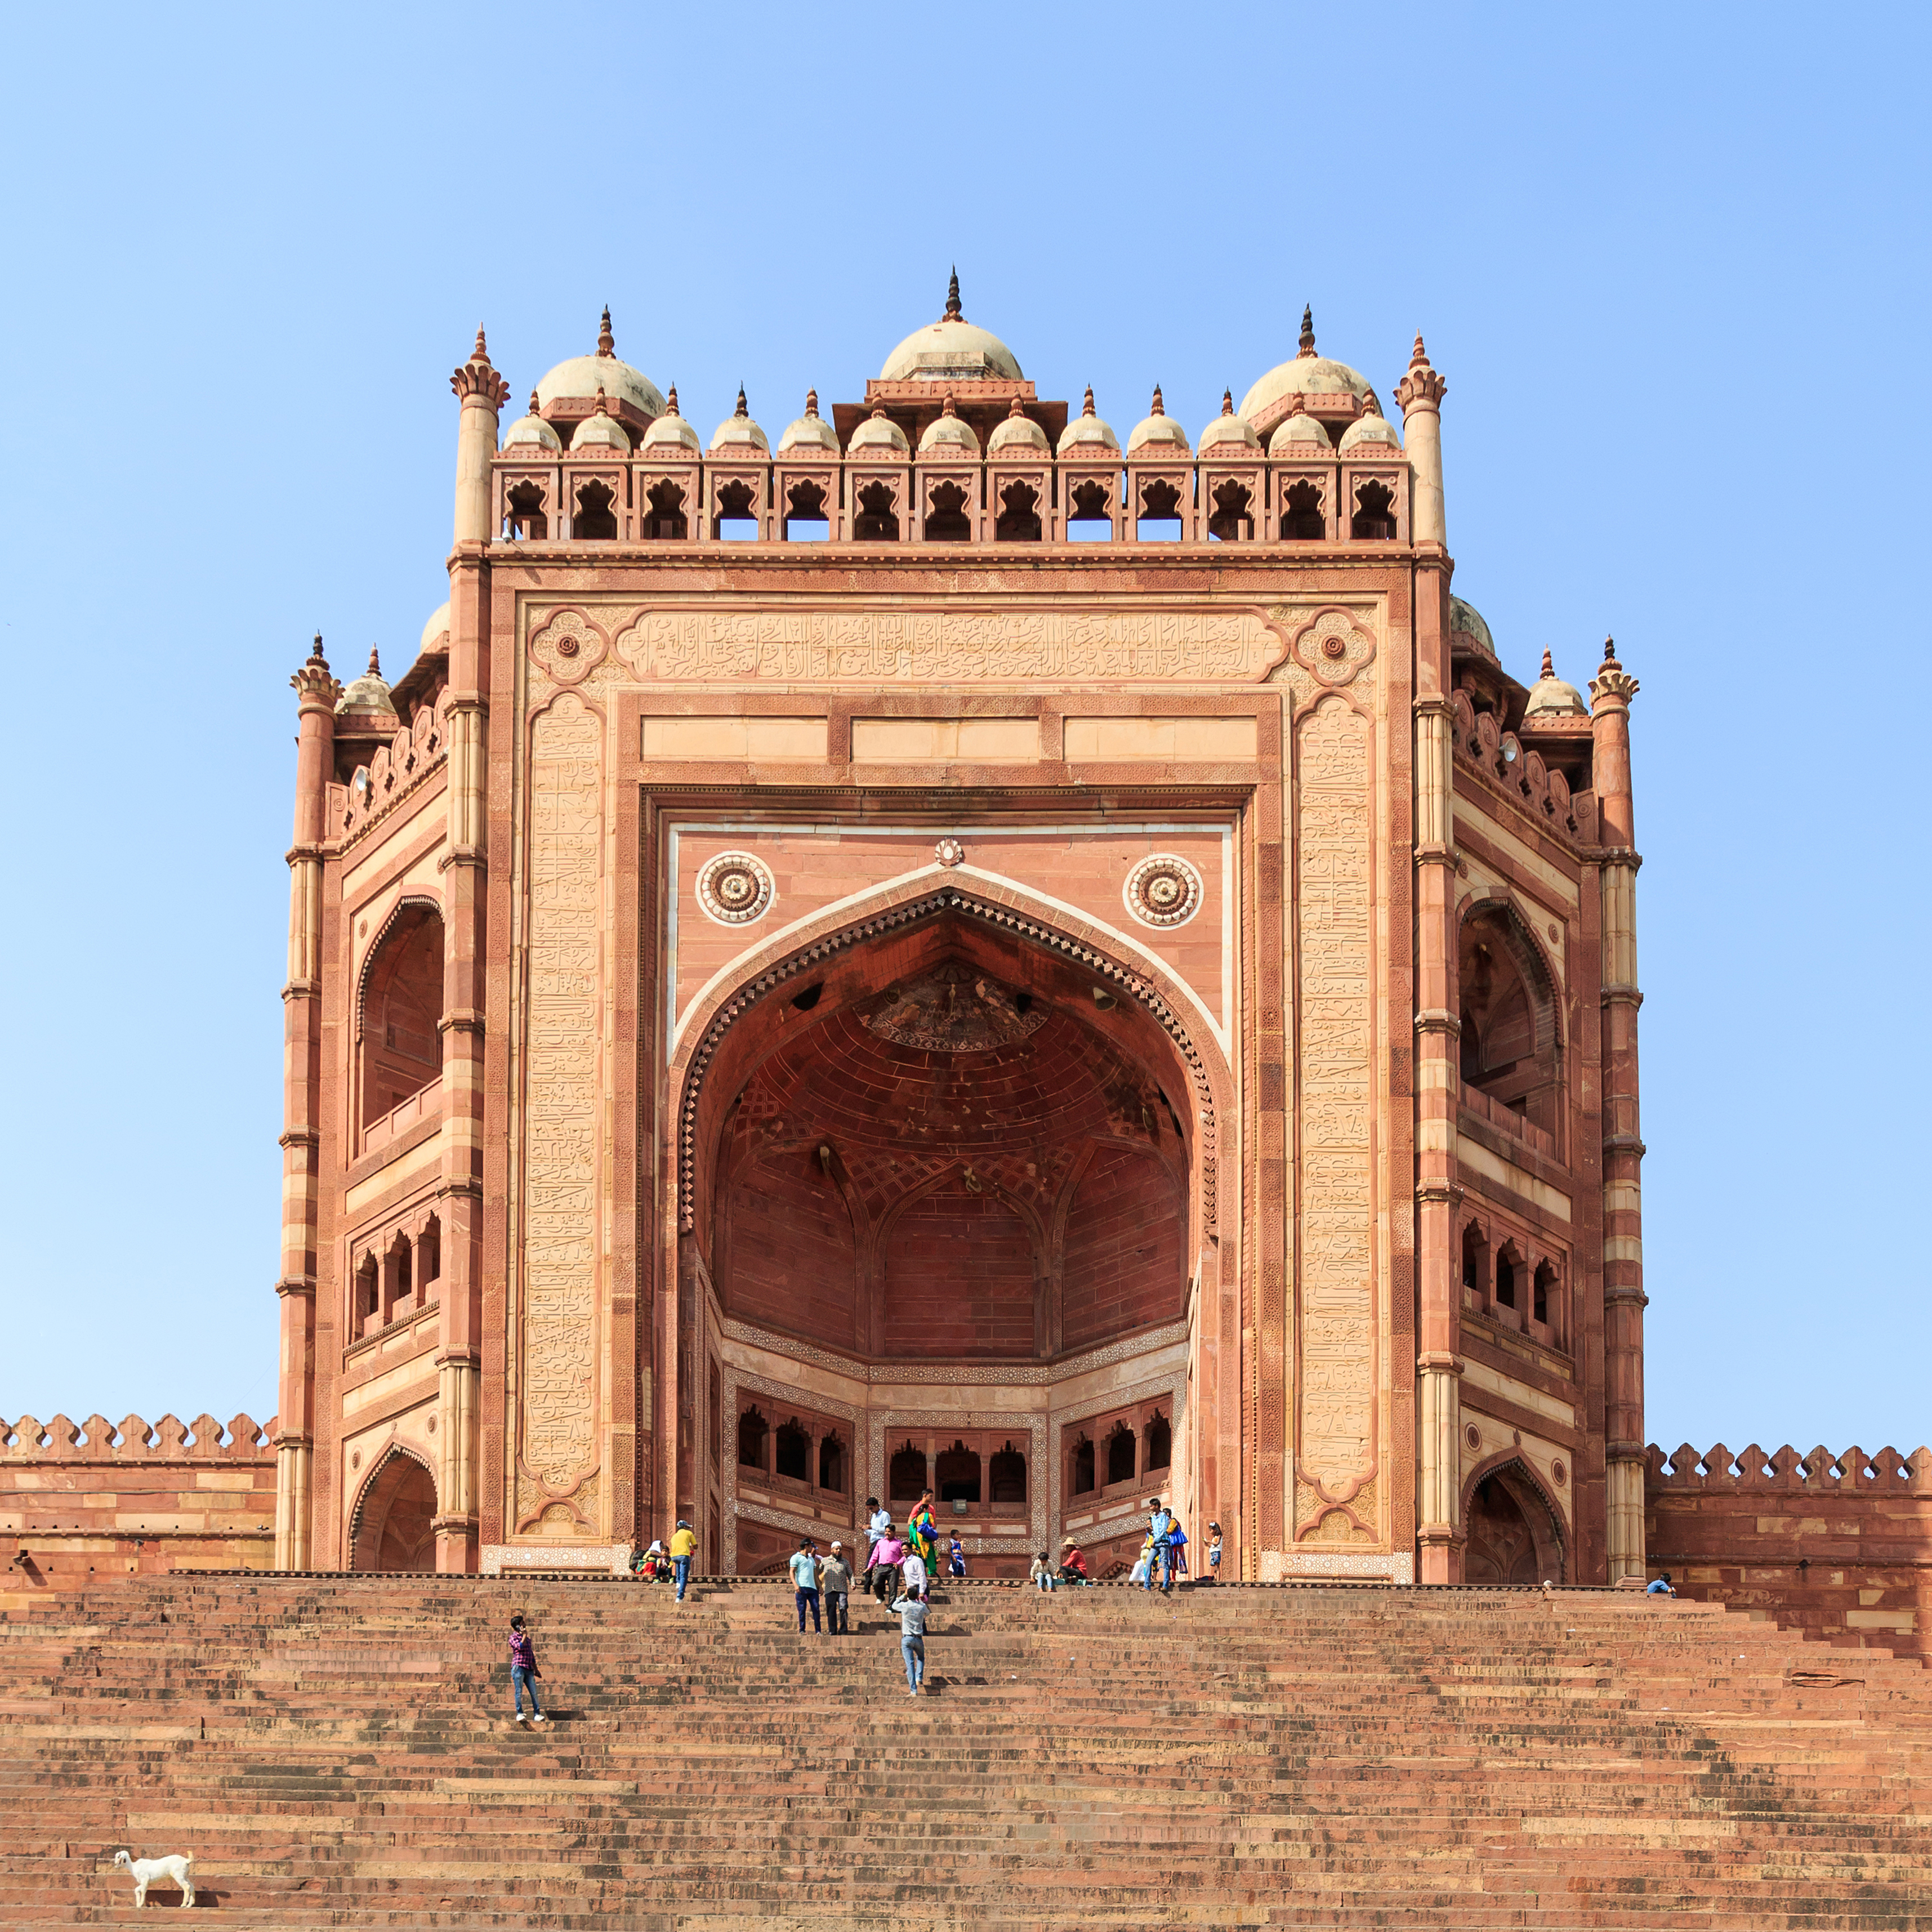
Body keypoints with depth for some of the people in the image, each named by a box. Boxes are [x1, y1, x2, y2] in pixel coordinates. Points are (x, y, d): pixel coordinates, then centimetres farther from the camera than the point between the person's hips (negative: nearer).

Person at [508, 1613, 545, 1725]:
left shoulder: (527, 1639, 22)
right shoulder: (514, 1637, 2)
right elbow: (520, 1646, -18)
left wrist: (536, 1669, 23)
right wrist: (524, 1635, -7)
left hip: (529, 1669, 6)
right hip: (518, 1667, -6)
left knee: (534, 1692, -2)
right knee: (519, 1691, -7)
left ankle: (536, 1715, -2)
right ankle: (519, 1714, -3)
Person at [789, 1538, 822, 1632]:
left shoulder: (811, 1559, 26)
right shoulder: (796, 1557, 4)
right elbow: (792, 1572, -4)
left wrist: (819, 1586, 18)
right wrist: (795, 1585, -18)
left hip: (812, 1588, 6)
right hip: (801, 1588, -6)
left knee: (816, 1609, -2)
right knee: (802, 1609, -5)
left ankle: (818, 1631, -1)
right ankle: (802, 1631, -2)